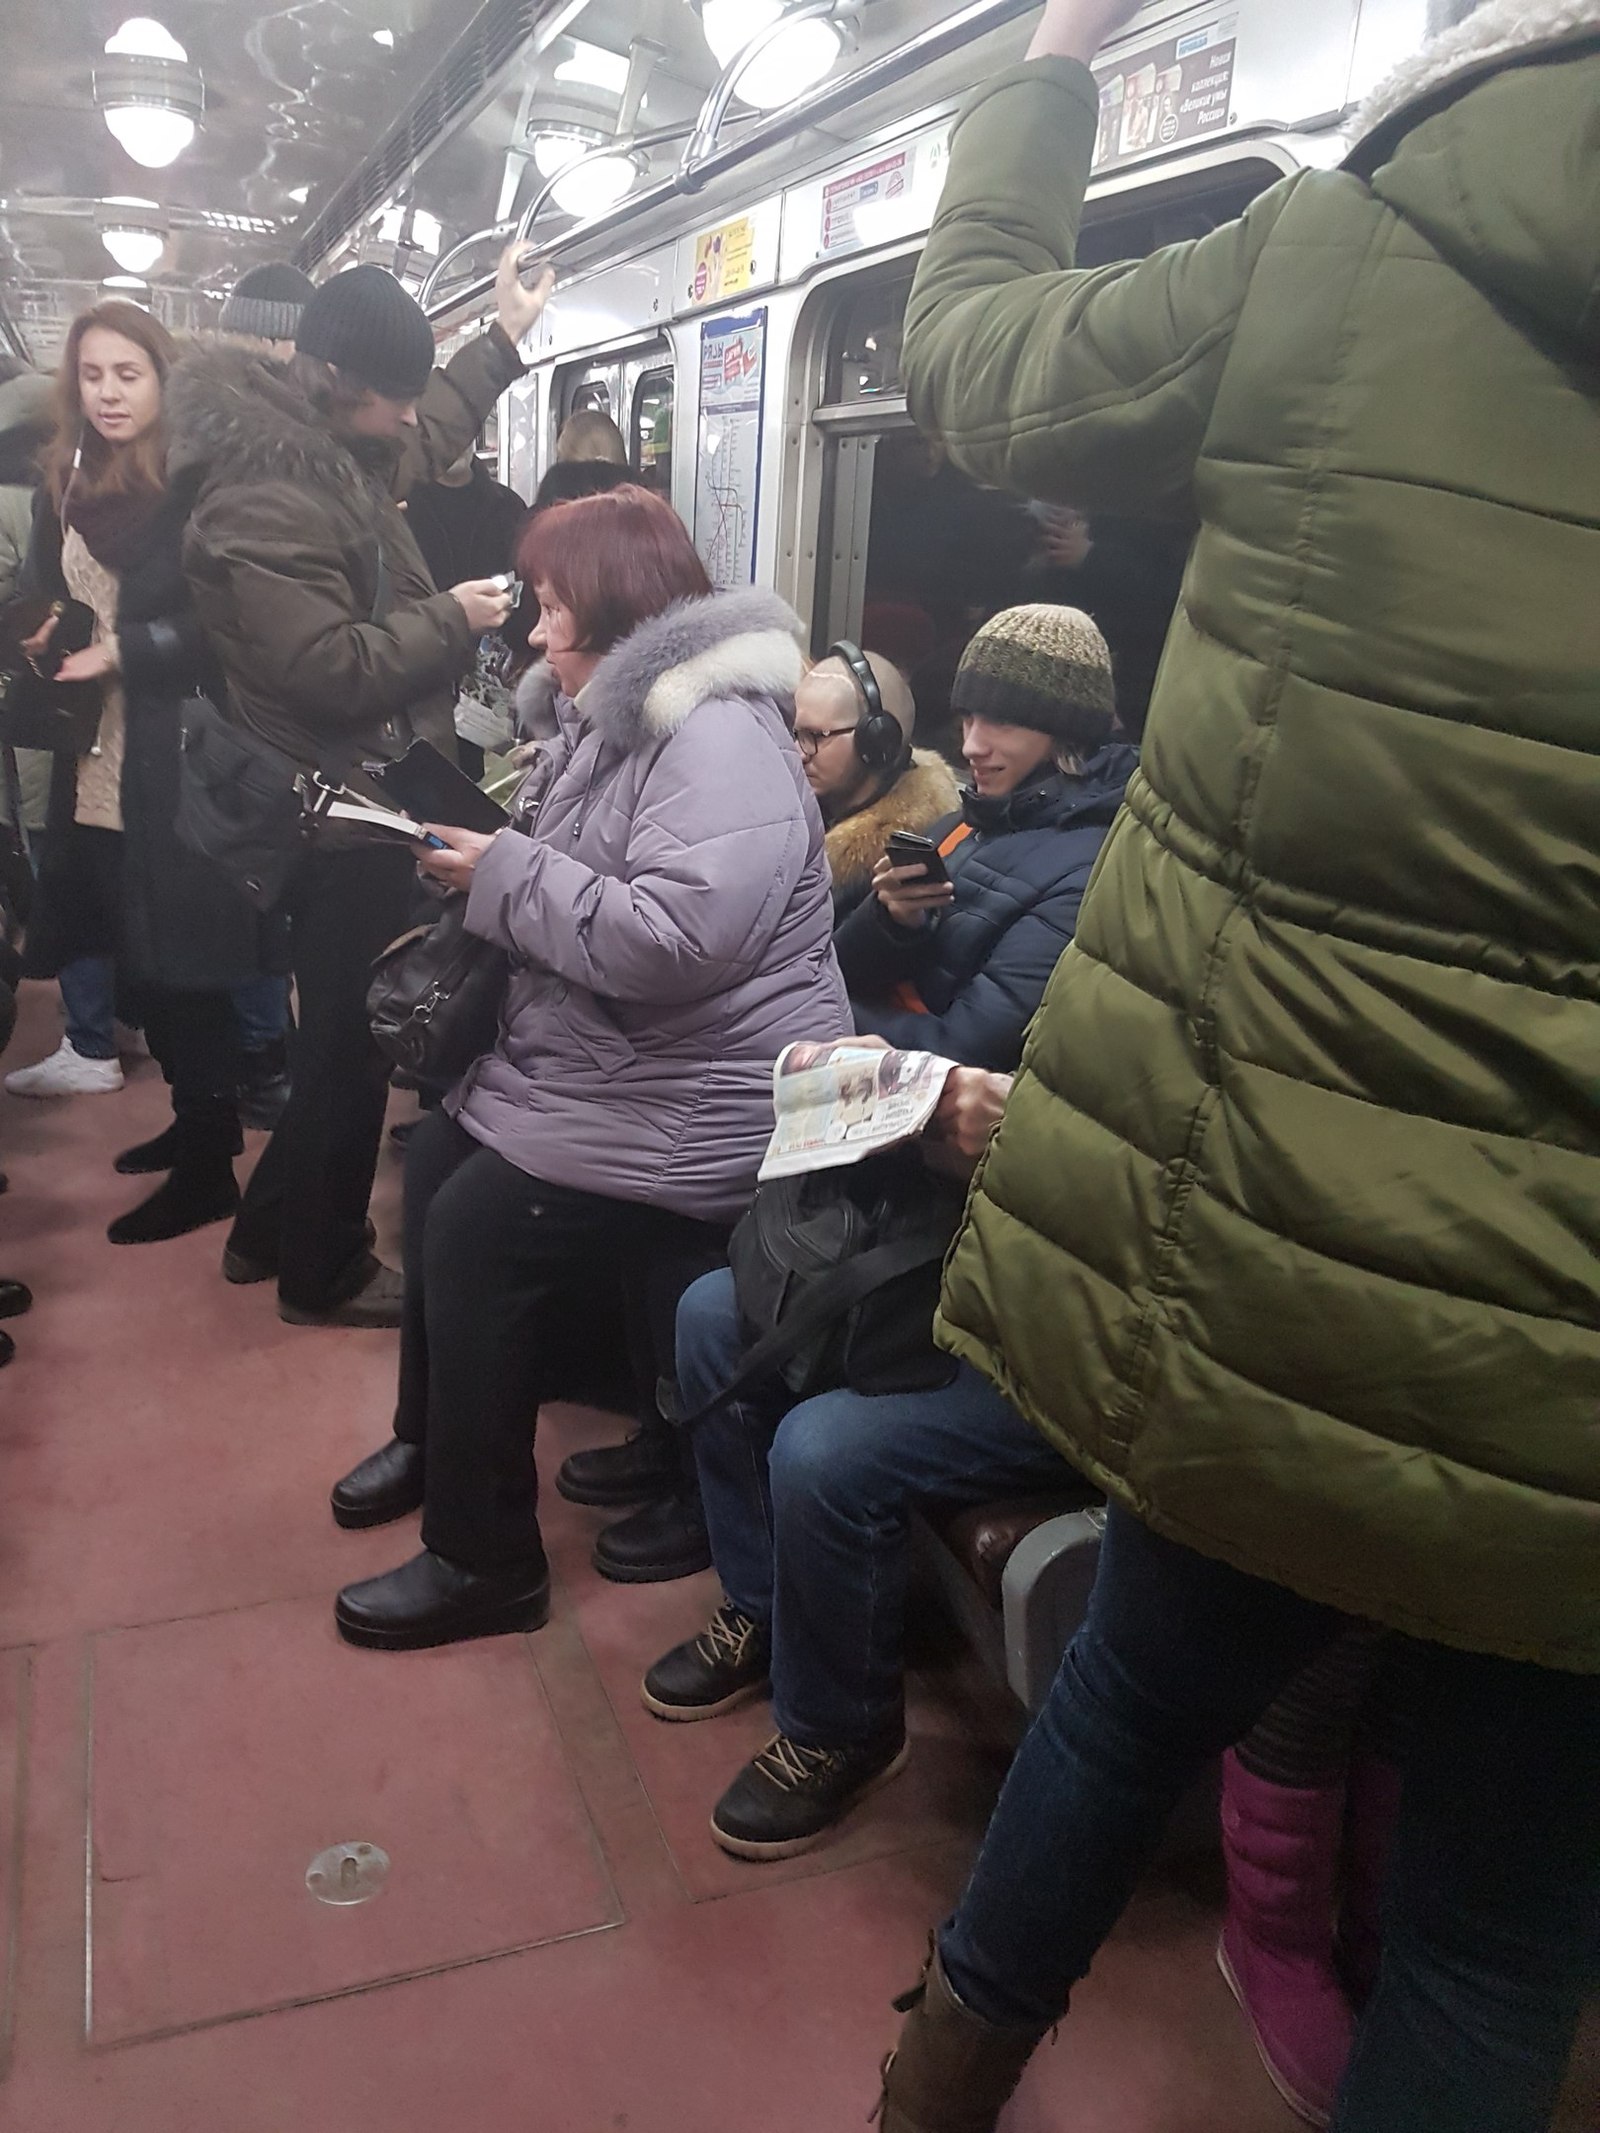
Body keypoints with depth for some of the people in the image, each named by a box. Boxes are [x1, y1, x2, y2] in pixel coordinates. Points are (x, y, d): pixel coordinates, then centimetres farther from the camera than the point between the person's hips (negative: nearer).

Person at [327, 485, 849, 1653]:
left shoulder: (718, 737, -20)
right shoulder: (623, 720, 14)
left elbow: (672, 938, -32)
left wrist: (507, 875, -20)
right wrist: (486, 868, 0)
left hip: (685, 1110, -11)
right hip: (591, 1065, 11)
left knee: (477, 1235, -15)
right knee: (435, 1161, 12)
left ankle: (485, 1562, 3)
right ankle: (432, 1438, 33)